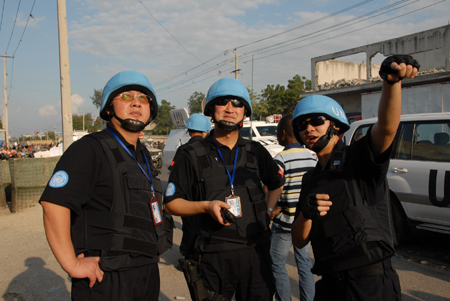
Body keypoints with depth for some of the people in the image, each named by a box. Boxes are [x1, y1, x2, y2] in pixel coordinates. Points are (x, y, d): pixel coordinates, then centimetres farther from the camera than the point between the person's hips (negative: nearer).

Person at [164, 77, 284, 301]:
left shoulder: (256, 152, 8)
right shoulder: (193, 156, -1)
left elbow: (276, 184, 24)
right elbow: (171, 202, 0)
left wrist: (268, 212, 9)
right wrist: (206, 205, -15)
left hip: (256, 252, 3)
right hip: (215, 255, -3)